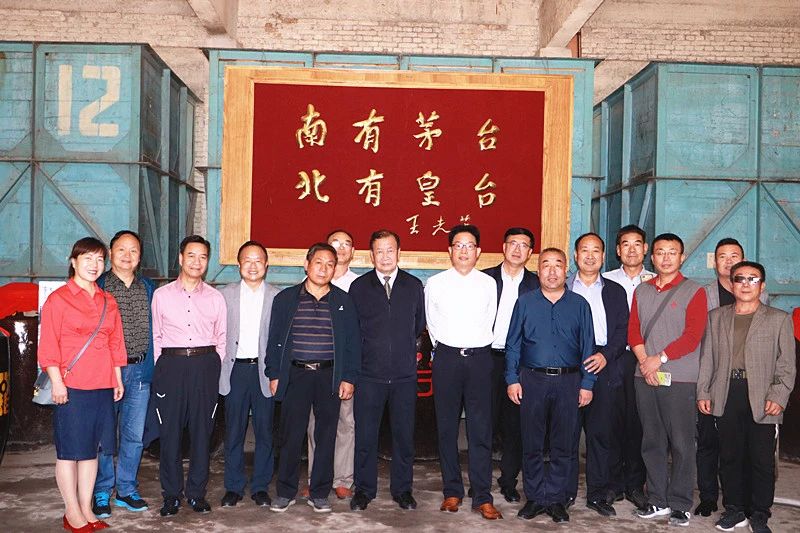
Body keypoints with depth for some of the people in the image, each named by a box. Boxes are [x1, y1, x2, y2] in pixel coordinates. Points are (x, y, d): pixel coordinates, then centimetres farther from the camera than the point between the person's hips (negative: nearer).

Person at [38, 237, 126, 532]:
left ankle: (86, 508, 21)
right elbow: (48, 345, -8)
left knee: (91, 448, 11)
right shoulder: (58, 299, -4)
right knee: (70, 450, 3)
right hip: (71, 386, -5)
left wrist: (117, 379, 12)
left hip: (102, 386, 6)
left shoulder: (108, 301, 12)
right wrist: (57, 382, -13)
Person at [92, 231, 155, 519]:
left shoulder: (149, 288, 10)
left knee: (134, 435, 9)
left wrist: (152, 367, 9)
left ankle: (127, 490, 22)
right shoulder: (97, 287, -1)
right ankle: (101, 493, 16)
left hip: (140, 371, 3)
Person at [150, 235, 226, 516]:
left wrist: (215, 369, 5)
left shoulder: (215, 298, 10)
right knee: (170, 430, 1)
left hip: (205, 364, 1)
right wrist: (162, 367, 4)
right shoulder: (162, 295, 8)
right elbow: (155, 336, 10)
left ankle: (197, 493, 16)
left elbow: (221, 339, 12)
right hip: (171, 364, -1)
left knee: (202, 430, 4)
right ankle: (171, 494, 14)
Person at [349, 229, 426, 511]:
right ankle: (364, 489, 19)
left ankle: (402, 489, 23)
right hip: (369, 374, -1)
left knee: (404, 434, 8)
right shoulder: (359, 287, 3)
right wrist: (368, 351, 9)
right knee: (365, 435, 5)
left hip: (404, 374, 1)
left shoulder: (414, 286, 6)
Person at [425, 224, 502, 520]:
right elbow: (432, 324, 12)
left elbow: (490, 322, 13)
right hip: (446, 357, 0)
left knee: (481, 429, -2)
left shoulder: (488, 284, 5)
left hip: (479, 358, 0)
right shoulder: (435, 283, 4)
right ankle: (452, 491, 16)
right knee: (447, 427, 5)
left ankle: (482, 497, 4)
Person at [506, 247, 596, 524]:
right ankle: (534, 498, 18)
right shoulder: (525, 303, 5)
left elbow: (588, 346, 5)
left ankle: (555, 499, 18)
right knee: (531, 444, 6)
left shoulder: (579, 305, 6)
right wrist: (512, 380, -2)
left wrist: (587, 384, 0)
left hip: (568, 381, 0)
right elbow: (512, 344, 5)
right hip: (532, 380, 0)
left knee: (563, 445, 6)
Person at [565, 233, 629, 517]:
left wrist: (606, 355, -9)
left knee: (602, 432, 2)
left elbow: (623, 331, 6)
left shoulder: (615, 291, 14)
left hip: (604, 367, 1)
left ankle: (599, 493, 13)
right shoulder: (562, 288, 10)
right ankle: (565, 492, 11)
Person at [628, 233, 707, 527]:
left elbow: (693, 335, -9)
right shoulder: (642, 291, 14)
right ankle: (657, 500, 18)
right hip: (645, 378, 4)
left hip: (680, 380, -4)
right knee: (652, 442, 9)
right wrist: (644, 360, -8)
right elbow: (633, 330, 8)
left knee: (681, 444, 0)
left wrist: (660, 358, -14)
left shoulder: (694, 292, 0)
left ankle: (680, 504, 10)